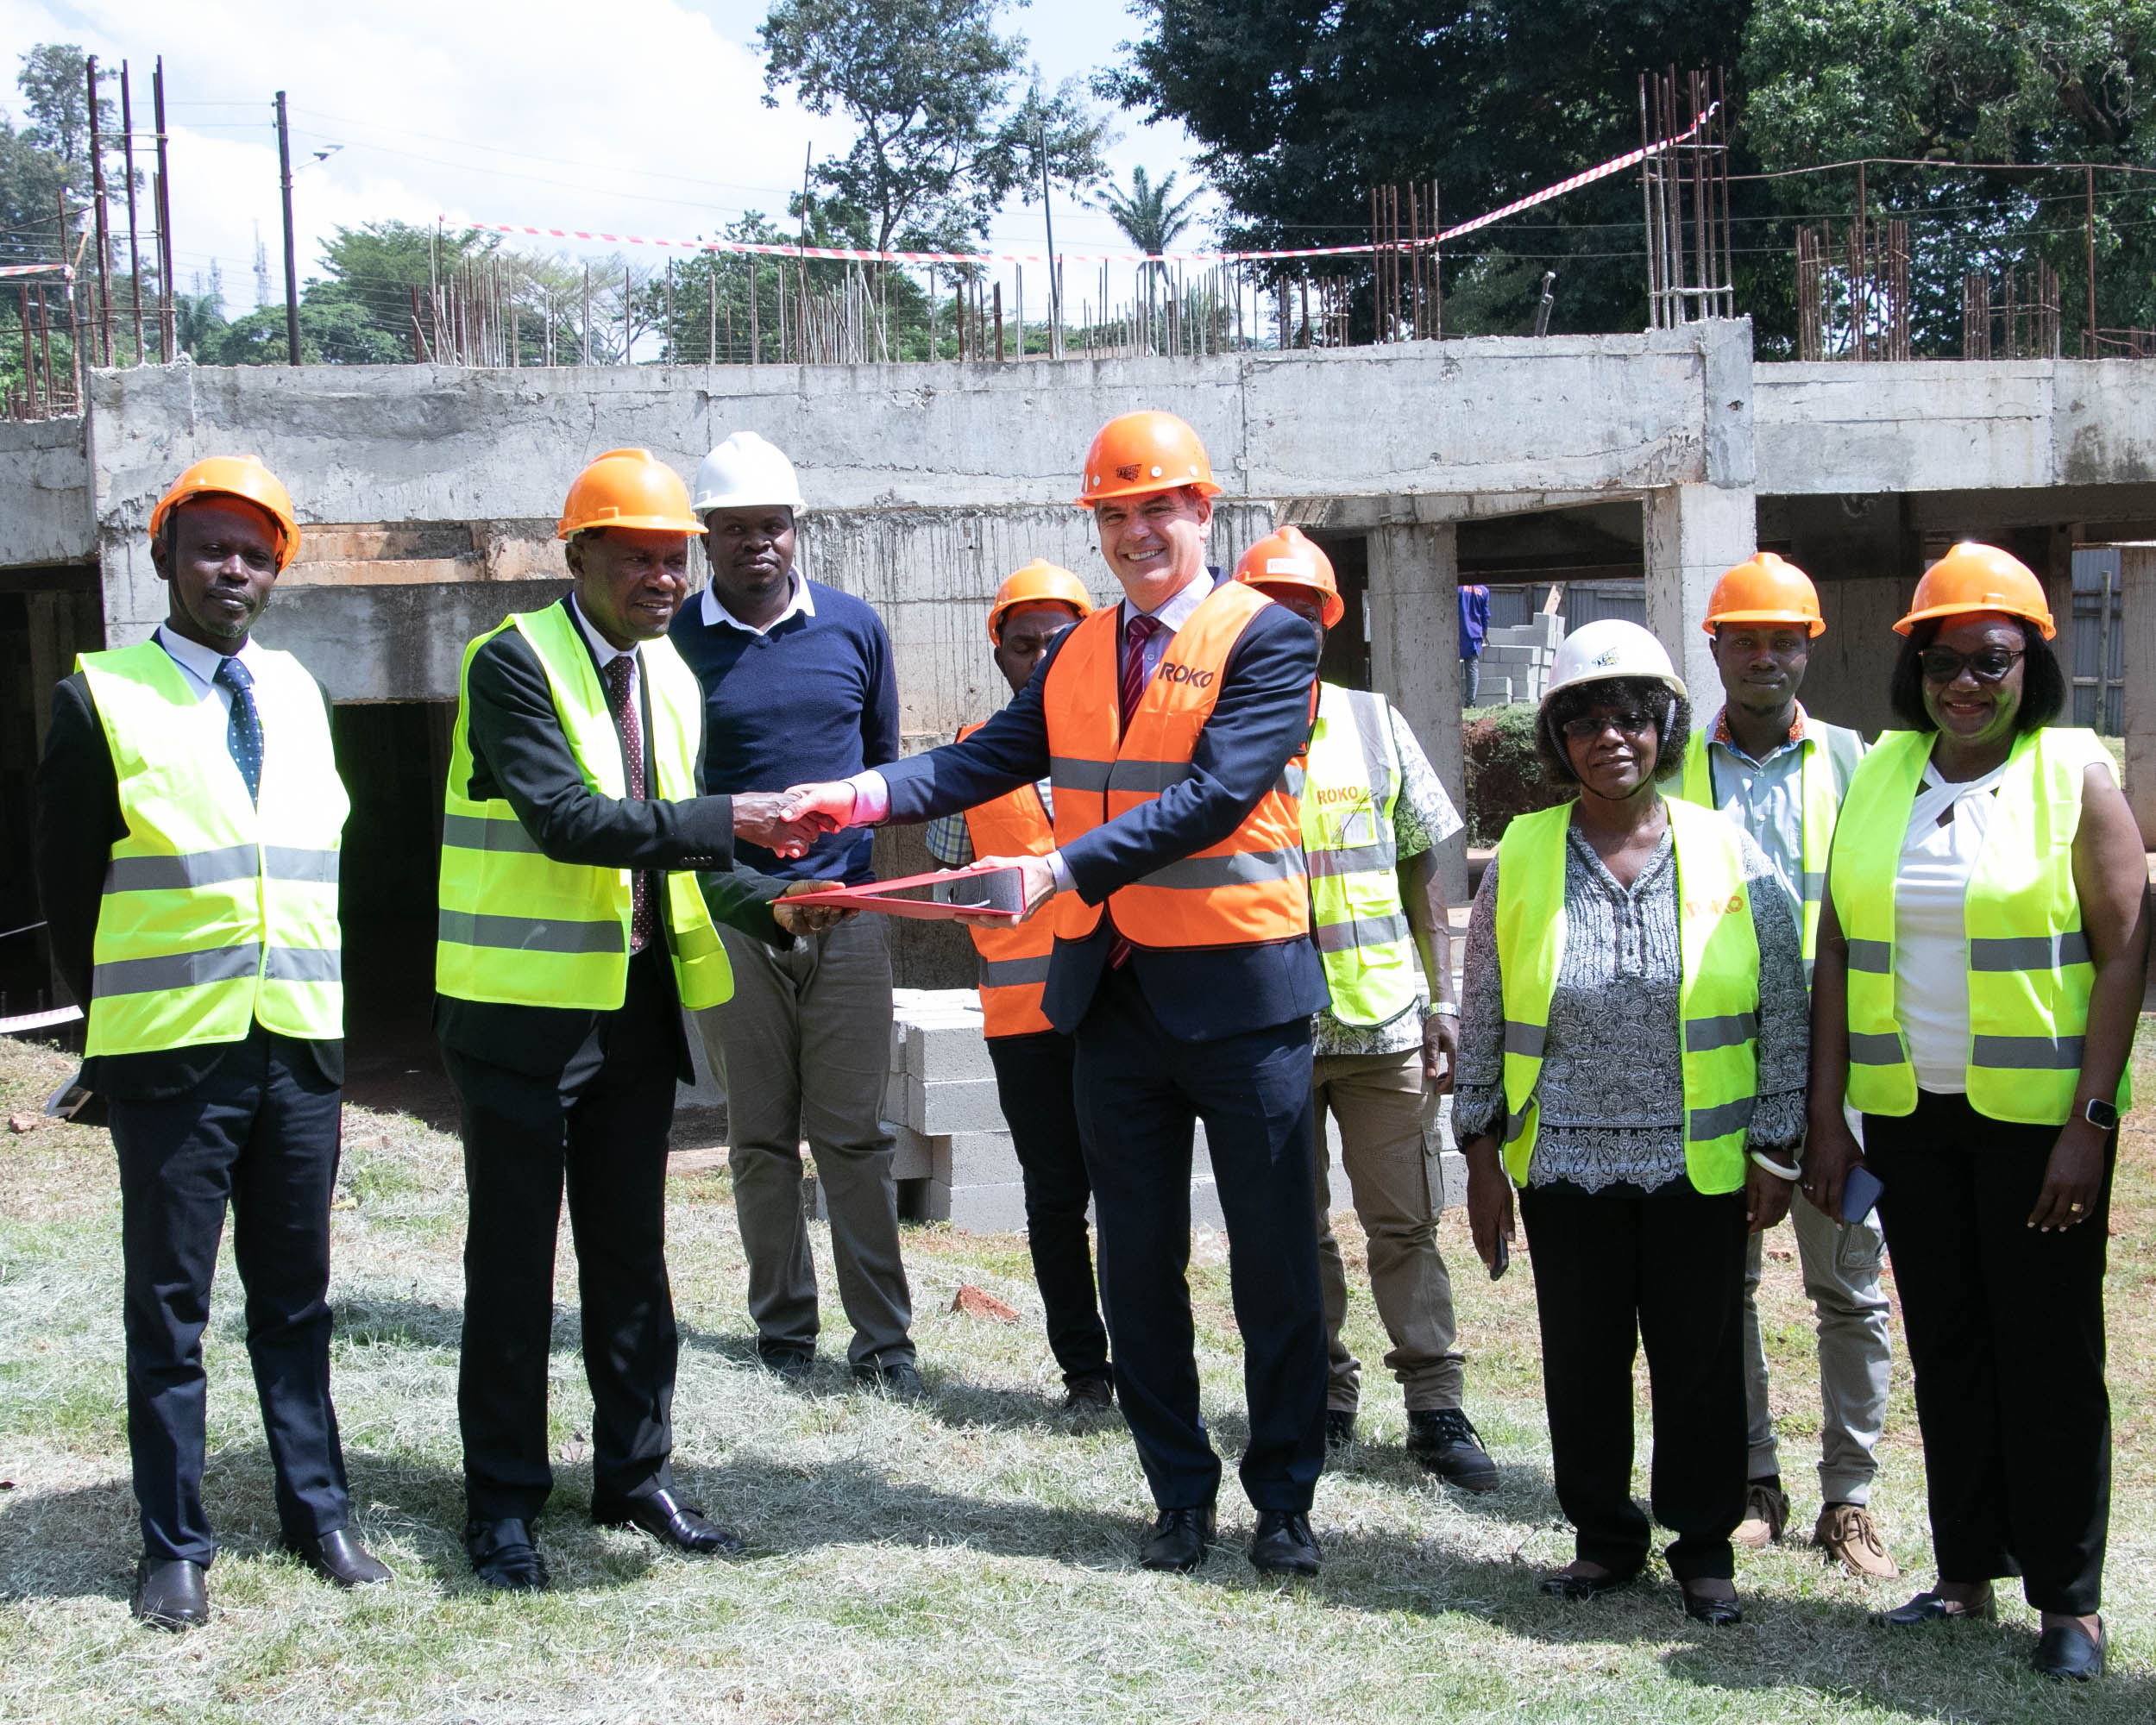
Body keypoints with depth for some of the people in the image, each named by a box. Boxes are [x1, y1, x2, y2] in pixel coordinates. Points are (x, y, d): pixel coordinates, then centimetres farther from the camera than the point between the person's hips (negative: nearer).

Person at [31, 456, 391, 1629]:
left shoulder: (299, 694, 10)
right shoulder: (100, 700, -4)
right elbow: (64, 882, 1)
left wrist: (311, 1004, 10)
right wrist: (120, 1021, 5)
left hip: (302, 1047, 4)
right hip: (172, 1054, -4)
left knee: (296, 1297, 13)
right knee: (168, 1308, 5)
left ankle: (316, 1510, 24)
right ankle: (173, 1547, 14)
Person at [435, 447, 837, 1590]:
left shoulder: (671, 676, 10)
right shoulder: (513, 663, -13)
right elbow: (566, 819, -25)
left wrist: (768, 906, -1)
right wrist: (728, 820, -29)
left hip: (637, 1006, 7)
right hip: (526, 1009, -7)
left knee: (630, 1251, 14)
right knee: (513, 1261, 3)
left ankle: (635, 1474, 25)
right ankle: (502, 1502, 14)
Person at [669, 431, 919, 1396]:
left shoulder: (853, 627, 6)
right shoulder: (677, 640, 0)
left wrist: (867, 814, 11)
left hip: (845, 910, 1)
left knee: (855, 1136, 1)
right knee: (760, 1140, 7)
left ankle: (882, 1338, 7)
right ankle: (783, 1327, 17)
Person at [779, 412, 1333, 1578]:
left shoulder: (1266, 636, -8)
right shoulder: (1077, 652, 12)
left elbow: (1215, 795, -20)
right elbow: (993, 758, 1)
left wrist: (1067, 870, -29)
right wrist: (861, 795, -15)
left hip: (1238, 991, -5)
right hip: (1114, 994, 6)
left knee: (1274, 1262, 4)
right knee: (1137, 1264, 11)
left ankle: (1283, 1500, 17)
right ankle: (1180, 1492, 24)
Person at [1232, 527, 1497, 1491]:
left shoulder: (1373, 724, 8)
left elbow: (1421, 869, 11)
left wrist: (1442, 998, 4)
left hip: (1382, 1017, 1)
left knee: (1404, 1222, 2)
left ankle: (1435, 1404, 7)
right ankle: (1324, 1395, 20)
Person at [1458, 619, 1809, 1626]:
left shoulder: (1727, 852, 0)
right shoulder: (1520, 858, 2)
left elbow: (1783, 1010, 3)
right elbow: (1483, 1018, 6)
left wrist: (1776, 1147, 0)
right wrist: (1482, 1155, 3)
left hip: (1701, 1164, -1)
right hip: (1564, 1165, 1)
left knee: (1701, 1357, 6)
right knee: (1581, 1356, 8)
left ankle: (1705, 1543, 23)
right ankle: (1604, 1536, 25)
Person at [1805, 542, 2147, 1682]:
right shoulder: (1879, 775, 8)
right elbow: (1839, 950, 9)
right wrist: (1826, 1116, 4)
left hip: (2037, 1117, -4)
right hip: (1907, 1115, 4)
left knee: (2049, 1354, 1)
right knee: (1945, 1349, 11)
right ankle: (1967, 1573, 22)